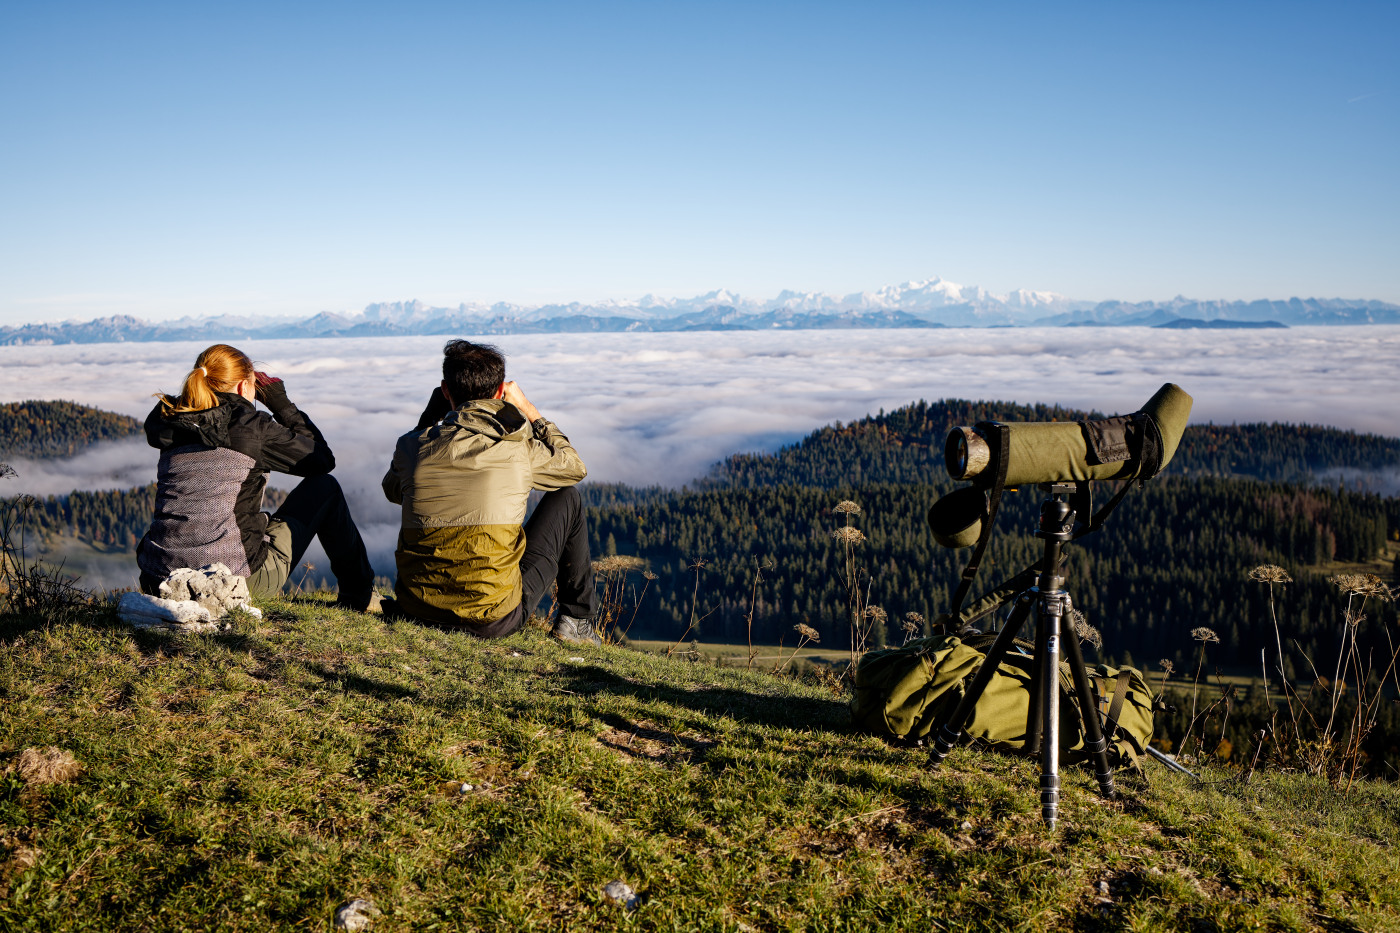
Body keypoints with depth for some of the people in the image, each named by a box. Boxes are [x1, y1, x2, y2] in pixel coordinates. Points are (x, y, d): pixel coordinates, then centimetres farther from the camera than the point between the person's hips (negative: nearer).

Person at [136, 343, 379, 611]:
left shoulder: (168, 421, 6)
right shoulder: (252, 428, -8)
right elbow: (323, 460, 6)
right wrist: (281, 402, 12)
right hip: (240, 581, -6)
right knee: (325, 488, 15)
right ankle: (359, 595, 26)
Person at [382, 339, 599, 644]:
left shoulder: (413, 446, -2)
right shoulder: (519, 448, -9)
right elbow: (575, 466, 13)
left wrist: (433, 412, 20)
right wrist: (528, 410, 20)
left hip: (417, 611, 4)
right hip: (494, 621, -3)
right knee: (567, 499, 16)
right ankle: (575, 621, 27)